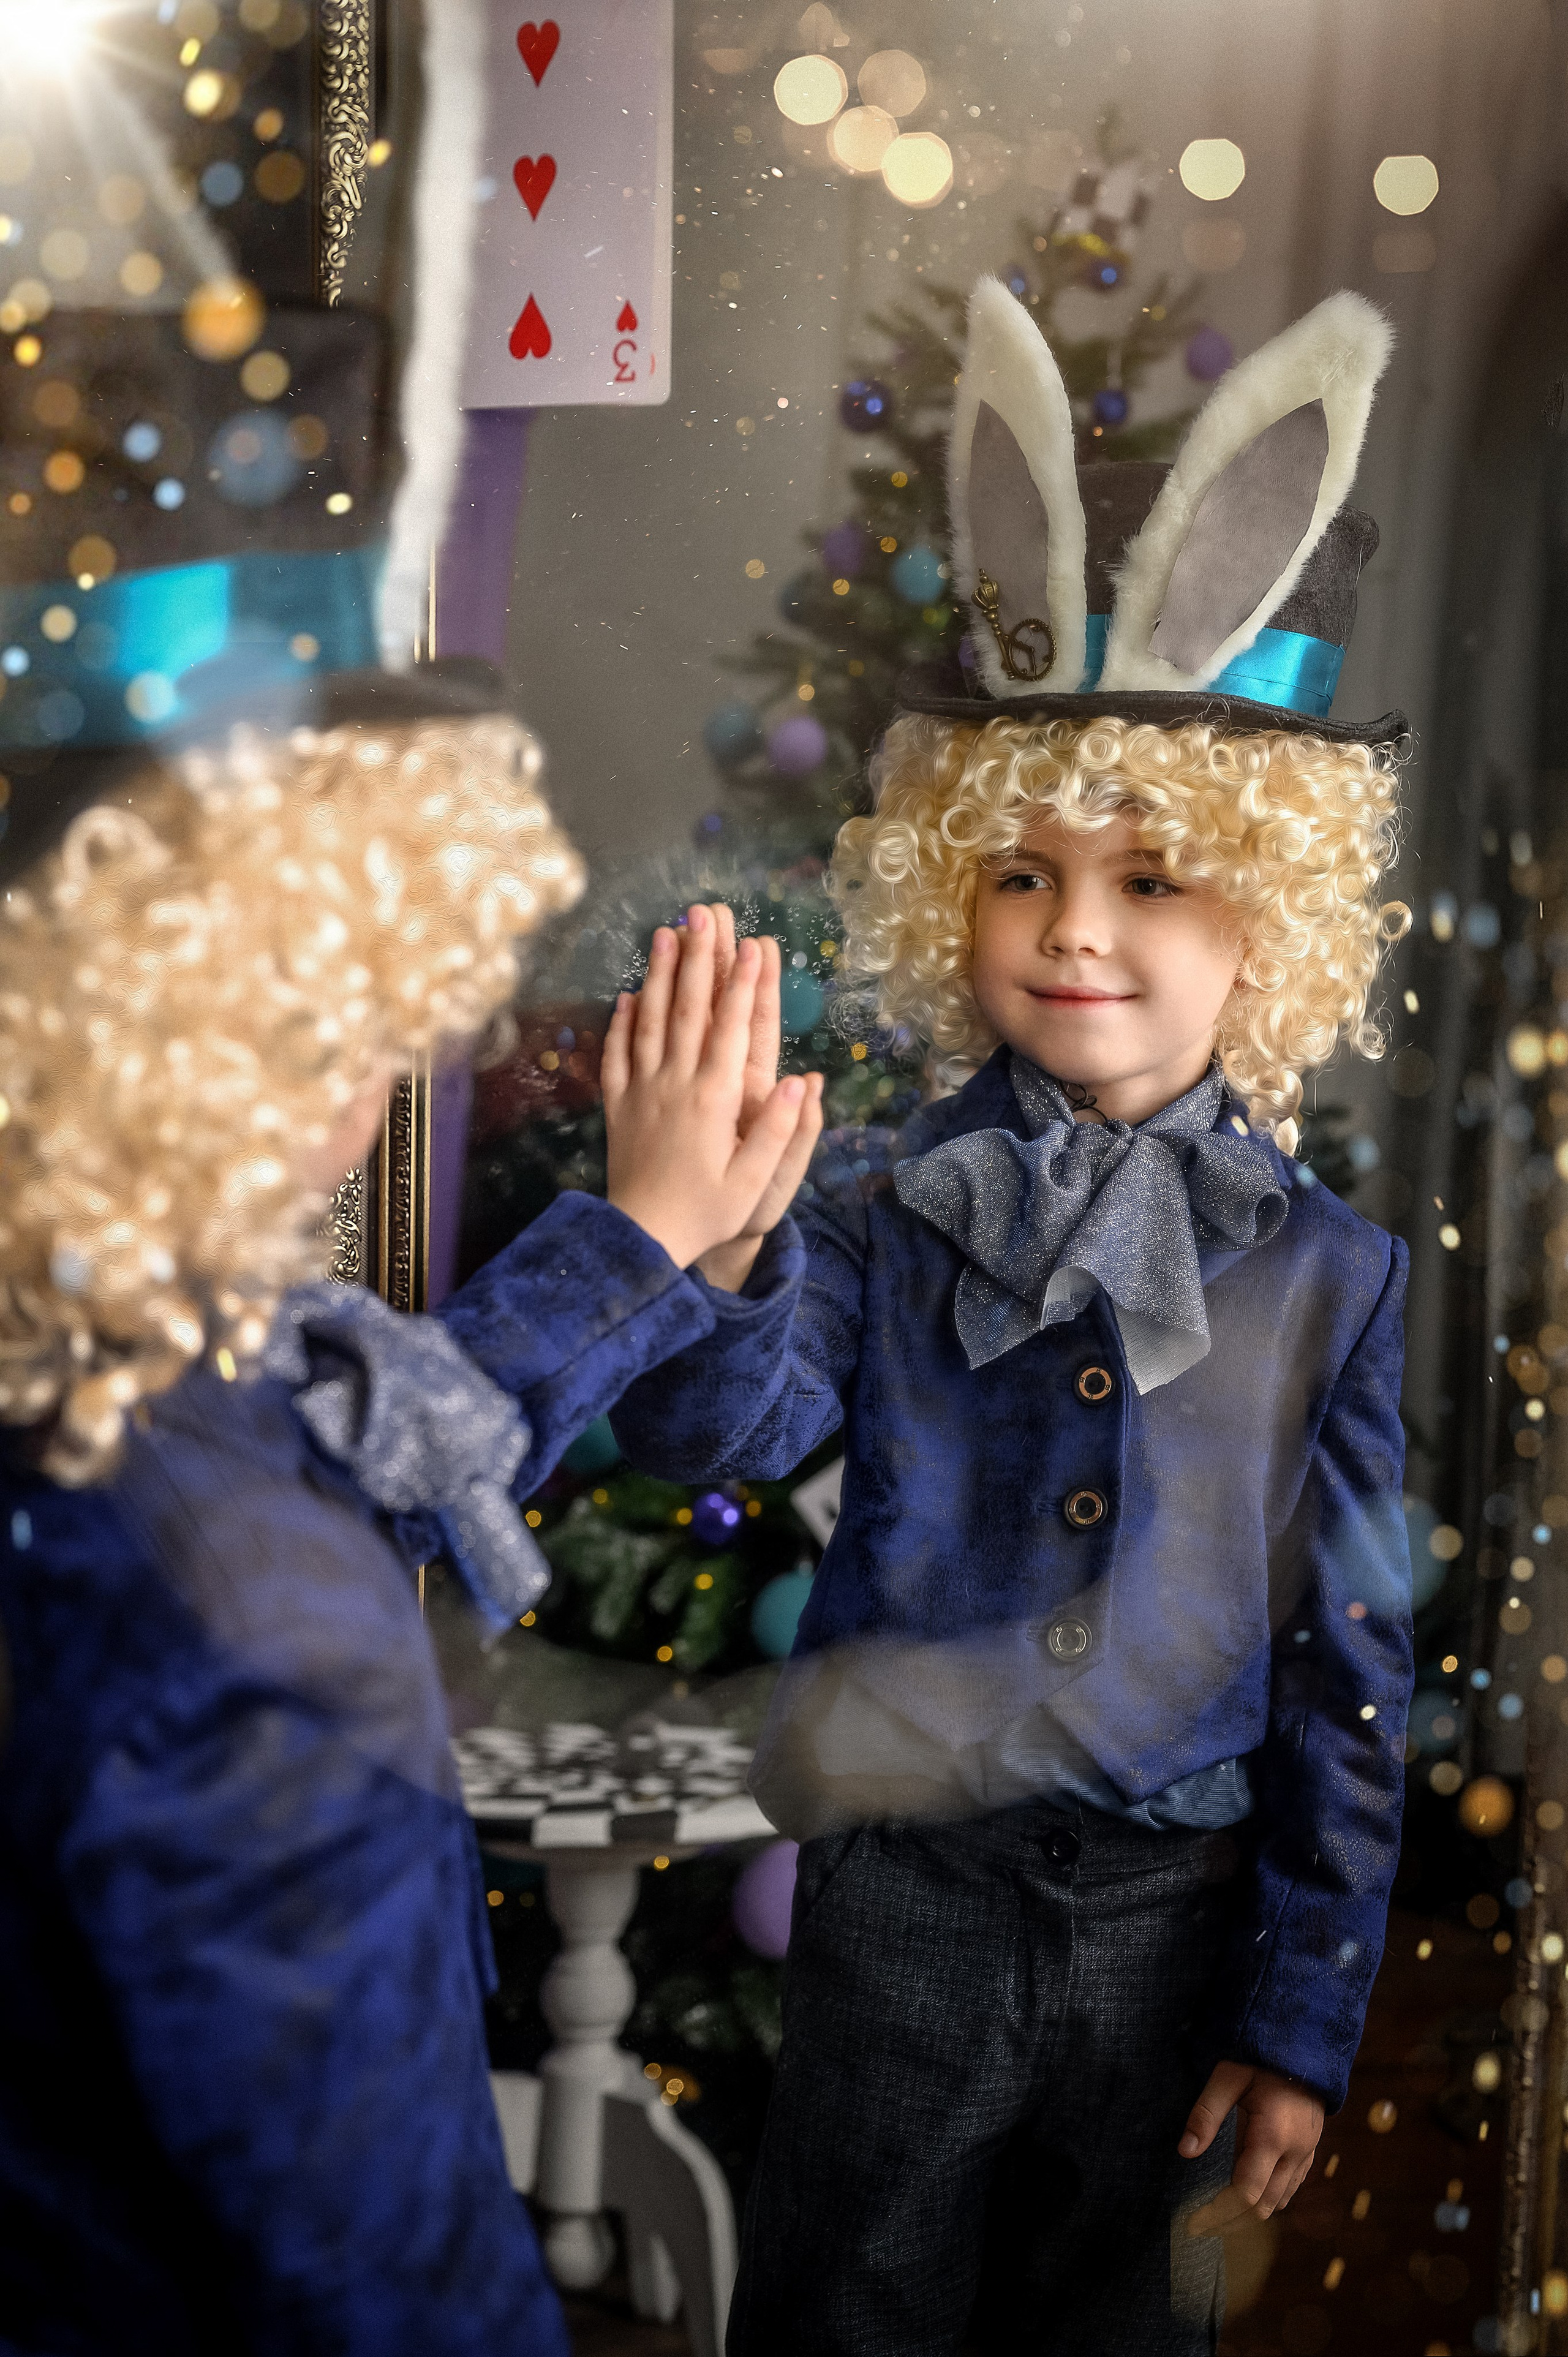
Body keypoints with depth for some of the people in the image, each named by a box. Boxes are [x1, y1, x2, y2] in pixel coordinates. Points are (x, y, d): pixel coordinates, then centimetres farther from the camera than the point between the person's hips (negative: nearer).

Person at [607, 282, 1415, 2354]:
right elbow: (710, 1436, -21)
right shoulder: (886, 1210, -7)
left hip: (1172, 1913, 1)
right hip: (905, 1888, 0)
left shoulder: (1328, 1274, -5)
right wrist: (719, 1243, -42)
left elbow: (1350, 1677, -2)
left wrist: (1302, 2020, 0)